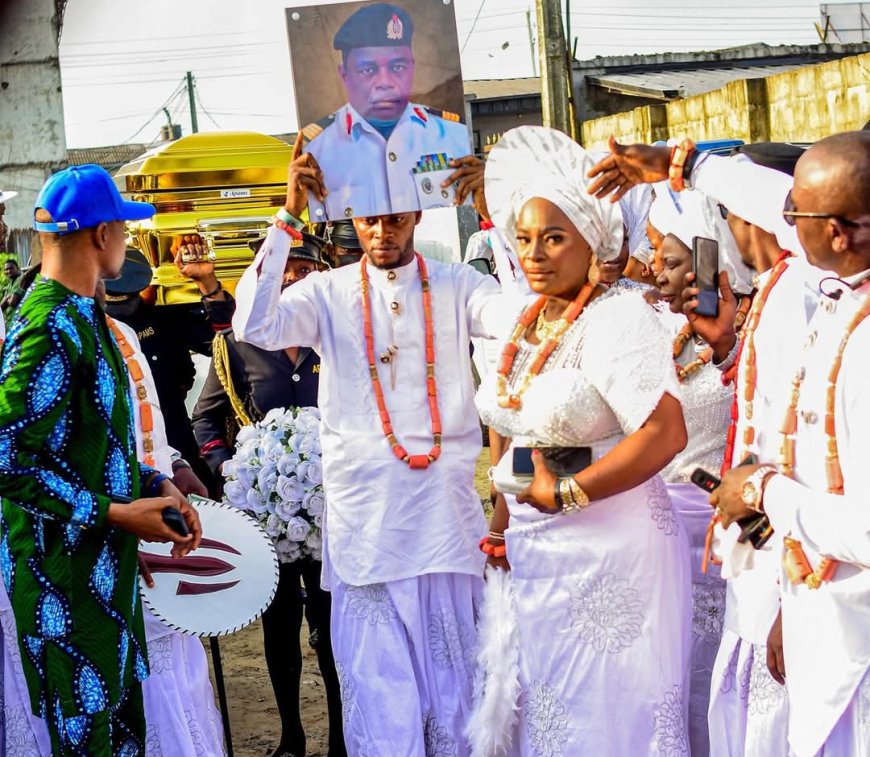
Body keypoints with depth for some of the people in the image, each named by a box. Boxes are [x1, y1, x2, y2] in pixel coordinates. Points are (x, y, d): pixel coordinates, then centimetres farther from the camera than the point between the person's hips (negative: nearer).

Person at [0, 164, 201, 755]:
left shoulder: (83, 316, 11)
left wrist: (154, 485, 6)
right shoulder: (48, 330, -20)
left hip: (105, 562, 9)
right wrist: (115, 513, -20)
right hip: (64, 569, -9)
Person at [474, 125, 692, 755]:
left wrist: (562, 496, -20)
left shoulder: (619, 318, -16)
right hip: (531, 554, 7)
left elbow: (665, 434, -25)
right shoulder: (520, 325, 8)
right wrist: (503, 525, 10)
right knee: (542, 704, 17)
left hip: (609, 553, -7)